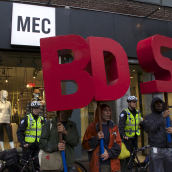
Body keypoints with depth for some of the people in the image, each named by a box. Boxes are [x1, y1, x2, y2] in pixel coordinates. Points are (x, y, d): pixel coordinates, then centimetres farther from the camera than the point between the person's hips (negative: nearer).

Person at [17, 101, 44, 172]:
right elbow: (19, 131, -8)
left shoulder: (41, 119, 9)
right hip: (27, 145, -3)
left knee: (37, 165, 8)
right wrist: (23, 142, -18)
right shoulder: (26, 118, -4)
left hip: (37, 146, 4)